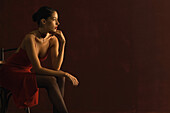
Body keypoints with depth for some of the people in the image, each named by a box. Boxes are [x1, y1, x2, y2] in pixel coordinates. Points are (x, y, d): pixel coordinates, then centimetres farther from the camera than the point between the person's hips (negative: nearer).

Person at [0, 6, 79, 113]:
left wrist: (63, 43, -16)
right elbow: (38, 69, -28)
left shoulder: (53, 40, -3)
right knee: (50, 81, -27)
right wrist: (65, 74, -27)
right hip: (11, 72, -7)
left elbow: (56, 68, -11)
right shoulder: (30, 38, -25)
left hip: (27, 72, 7)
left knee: (59, 78, -18)